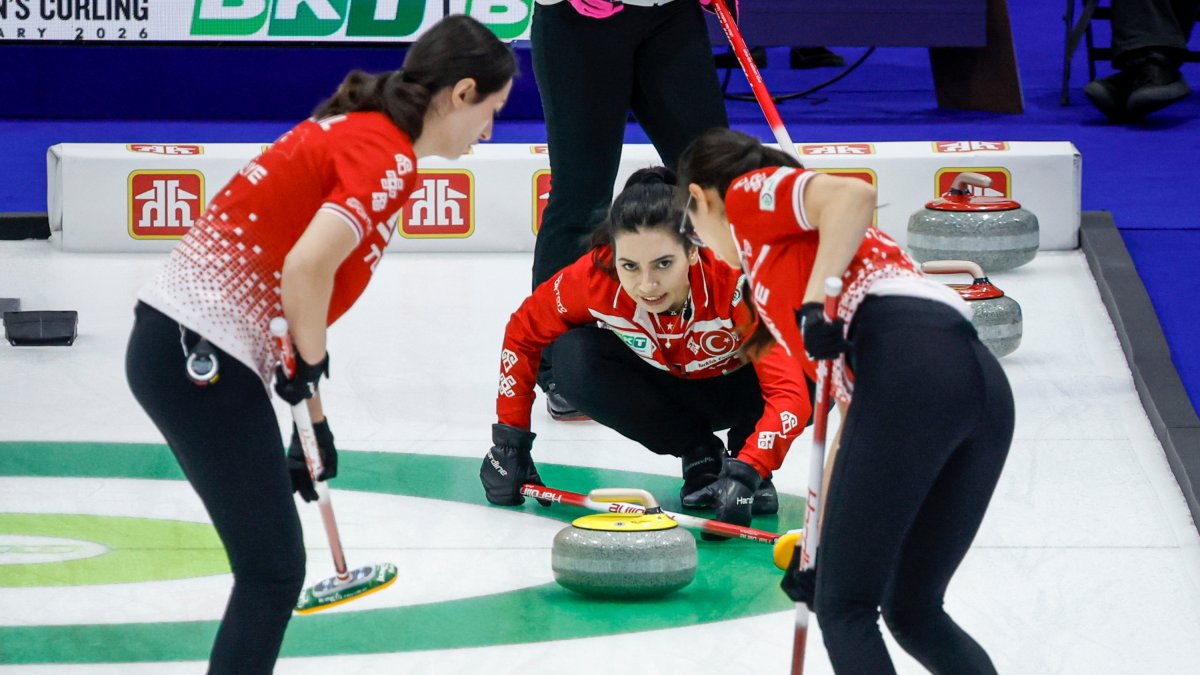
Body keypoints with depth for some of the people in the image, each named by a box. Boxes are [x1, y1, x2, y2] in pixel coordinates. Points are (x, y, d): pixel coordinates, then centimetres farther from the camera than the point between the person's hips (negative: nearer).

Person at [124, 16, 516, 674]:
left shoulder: (355, 130, 18)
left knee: (273, 563, 19)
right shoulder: (389, 157, -12)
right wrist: (310, 363, -8)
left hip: (178, 344, 10)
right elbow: (308, 264, -26)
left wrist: (310, 413, 24)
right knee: (272, 570, -7)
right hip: (200, 354, -10)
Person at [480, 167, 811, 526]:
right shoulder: (594, 277, -31)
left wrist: (747, 471, -57)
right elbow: (523, 333, -12)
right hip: (668, 386, 3)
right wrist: (509, 440, -14)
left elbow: (790, 389, -44)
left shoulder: (737, 280, -39)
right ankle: (700, 454, -6)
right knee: (574, 358, -28)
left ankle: (740, 458, -3)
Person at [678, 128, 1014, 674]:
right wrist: (825, 545, 42)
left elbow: (853, 193, -4)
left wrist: (814, 302, -11)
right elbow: (856, 408, 38)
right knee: (913, 612, 20)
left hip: (908, 369, -8)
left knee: (844, 607, -1)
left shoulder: (747, 197, 18)